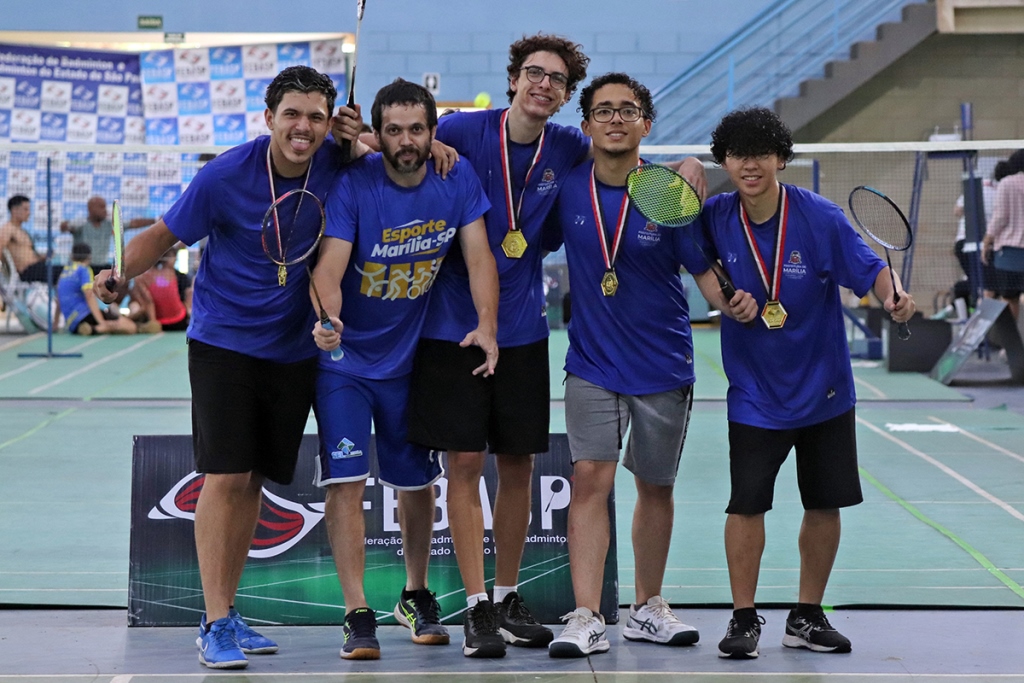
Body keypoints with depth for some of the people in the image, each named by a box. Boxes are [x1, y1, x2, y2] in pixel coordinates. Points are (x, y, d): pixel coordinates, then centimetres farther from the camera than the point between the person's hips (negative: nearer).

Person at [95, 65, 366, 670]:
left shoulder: (336, 167, -7)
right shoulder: (226, 176, -15)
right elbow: (164, 234, -5)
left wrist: (363, 143, -13)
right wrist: (123, 274, -23)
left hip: (293, 349, 3)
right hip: (224, 342, -3)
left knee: (254, 482, 10)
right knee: (225, 477, -10)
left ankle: (228, 612, 22)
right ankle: (215, 625, -4)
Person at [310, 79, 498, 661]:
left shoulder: (458, 180, -9)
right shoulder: (353, 185, -19)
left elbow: (479, 256, -12)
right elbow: (330, 266, -27)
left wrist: (487, 326, -28)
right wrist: (325, 318, -48)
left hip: (413, 356, 3)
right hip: (345, 356, -3)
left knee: (418, 482, 14)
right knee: (346, 481, -12)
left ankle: (417, 596, 34)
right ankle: (358, 615, -7)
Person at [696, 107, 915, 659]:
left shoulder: (819, 217, -13)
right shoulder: (715, 218, -8)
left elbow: (870, 269, -15)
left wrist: (892, 296, -34)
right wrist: (728, 297, -9)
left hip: (824, 390, 0)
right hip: (755, 391, 0)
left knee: (824, 505, 6)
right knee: (746, 505, -4)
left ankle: (806, 618, 20)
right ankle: (744, 618, 9)